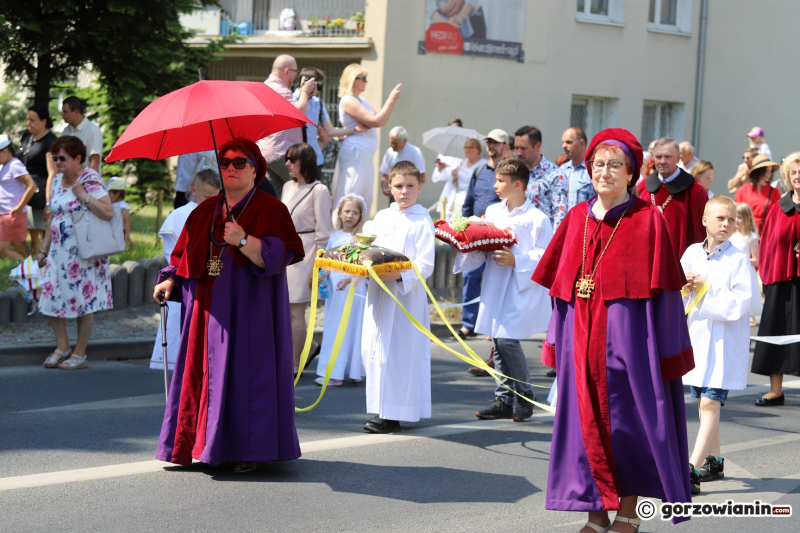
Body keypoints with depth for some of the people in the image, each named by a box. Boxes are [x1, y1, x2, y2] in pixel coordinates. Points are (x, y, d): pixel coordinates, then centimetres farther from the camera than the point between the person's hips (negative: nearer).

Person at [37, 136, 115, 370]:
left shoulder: (90, 180, -11)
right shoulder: (57, 180, 10)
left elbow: (108, 212, -22)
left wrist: (82, 194, -22)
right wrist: (43, 248, 16)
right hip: (59, 251, 7)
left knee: (84, 301, 0)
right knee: (51, 296, 3)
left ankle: (80, 354, 9)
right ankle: (62, 347, 17)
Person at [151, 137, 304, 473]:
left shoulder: (270, 209, -3)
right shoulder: (205, 212, 15)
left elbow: (278, 255, -16)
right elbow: (187, 255, 21)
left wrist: (244, 241, -28)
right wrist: (170, 281, 7)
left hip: (249, 308, -6)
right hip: (209, 307, 6)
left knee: (245, 368, -7)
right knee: (207, 368, 3)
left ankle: (249, 451, -1)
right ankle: (209, 445, 9)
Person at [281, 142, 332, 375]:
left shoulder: (318, 190, -9)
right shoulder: (288, 187, 13)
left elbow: (323, 232, -9)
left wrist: (318, 266, -12)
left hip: (303, 252, -7)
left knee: (295, 311, -4)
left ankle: (294, 364, 5)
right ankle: (309, 347, 25)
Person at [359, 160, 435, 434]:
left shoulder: (422, 221, -5)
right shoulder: (381, 217, 13)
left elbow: (425, 265, -11)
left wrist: (400, 275, -26)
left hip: (406, 294, -6)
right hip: (378, 293, 6)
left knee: (397, 351, -6)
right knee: (373, 350, 7)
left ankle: (393, 416, -2)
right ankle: (382, 408, 17)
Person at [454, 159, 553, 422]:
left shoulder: (536, 219, -9)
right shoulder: (493, 211, 12)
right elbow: (482, 248, 17)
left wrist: (516, 261, -20)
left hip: (522, 289, -7)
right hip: (495, 288, 7)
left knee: (507, 339, -13)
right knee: (498, 342, 8)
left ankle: (525, 396, 5)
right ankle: (505, 399, 18)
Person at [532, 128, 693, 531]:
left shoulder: (647, 221, -5)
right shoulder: (577, 219, 9)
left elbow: (660, 290, -6)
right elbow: (561, 286, 12)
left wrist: (664, 350, -10)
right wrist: (557, 341, 8)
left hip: (627, 340, -4)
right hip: (582, 339, 5)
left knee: (626, 419, 1)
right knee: (585, 420, 6)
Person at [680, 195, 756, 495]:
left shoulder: (739, 260, -7)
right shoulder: (691, 253, 7)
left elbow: (741, 302, -14)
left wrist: (705, 290, -18)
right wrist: (684, 286, -11)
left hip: (724, 342, -6)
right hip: (695, 335, 6)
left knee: (710, 403, -12)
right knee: (702, 401, 15)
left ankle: (691, 471, -17)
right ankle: (714, 462, 31)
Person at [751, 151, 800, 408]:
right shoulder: (779, 208, 9)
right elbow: (766, 243, 9)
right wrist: (763, 274, 2)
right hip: (779, 278, 3)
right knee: (776, 333, 5)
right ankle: (775, 390, 11)